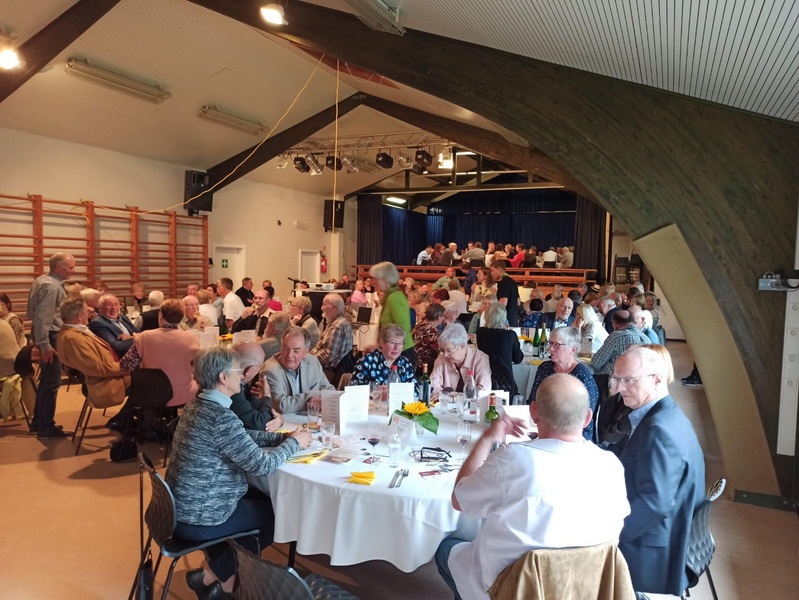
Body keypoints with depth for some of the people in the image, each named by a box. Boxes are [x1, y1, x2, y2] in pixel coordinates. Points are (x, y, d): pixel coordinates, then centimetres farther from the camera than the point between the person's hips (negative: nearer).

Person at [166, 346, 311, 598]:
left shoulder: (198, 405, 3)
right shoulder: (221, 416, -27)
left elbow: (243, 437, 13)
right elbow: (261, 464, -24)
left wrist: (284, 436, 3)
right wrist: (294, 443, -8)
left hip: (180, 507, 9)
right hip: (196, 519, -9)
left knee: (262, 500, 23)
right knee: (275, 511, 12)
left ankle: (225, 578, 27)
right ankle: (211, 577, 20)